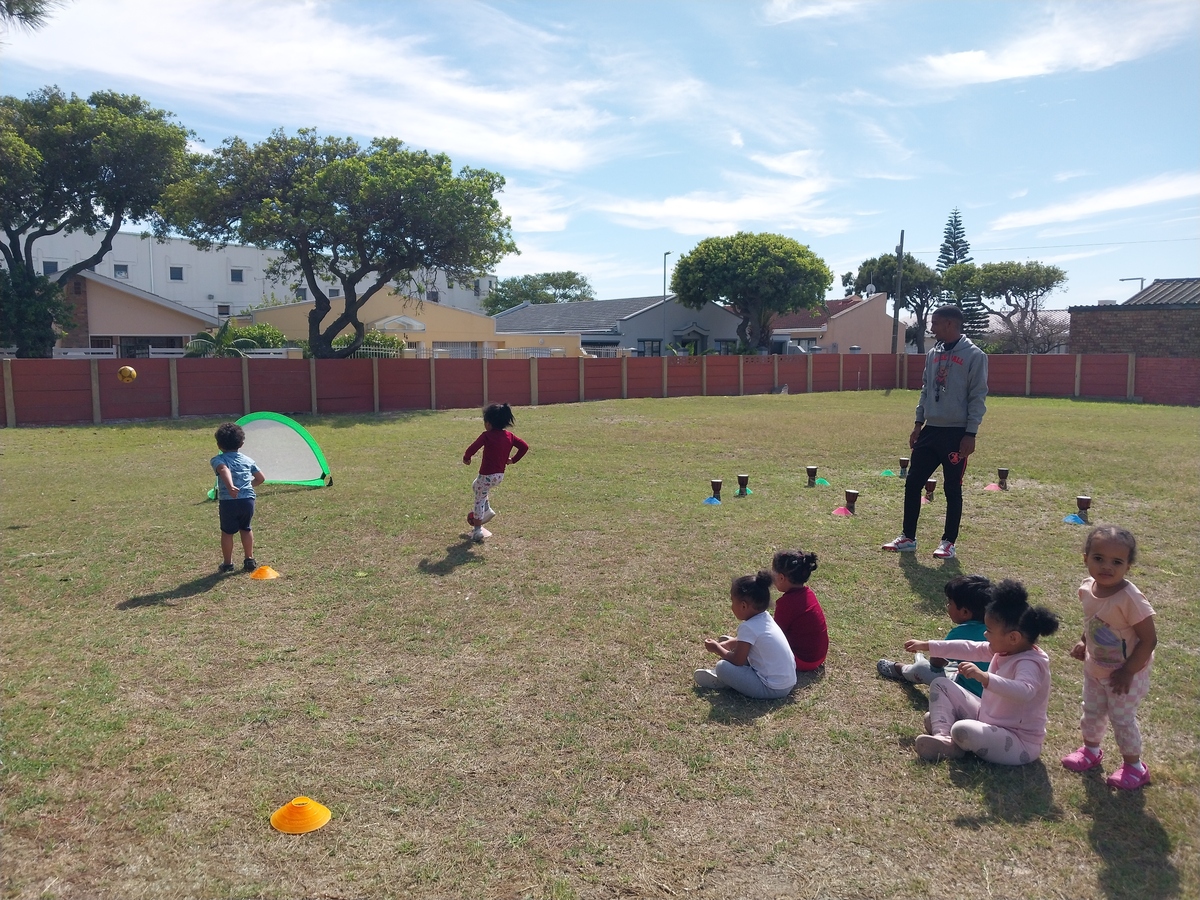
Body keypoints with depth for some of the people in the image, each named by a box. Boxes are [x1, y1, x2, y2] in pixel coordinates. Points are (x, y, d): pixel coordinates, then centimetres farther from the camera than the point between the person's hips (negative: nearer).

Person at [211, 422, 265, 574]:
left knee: (227, 532, 13)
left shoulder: (218, 460, 3)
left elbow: (224, 470, -20)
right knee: (245, 529, 23)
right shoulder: (247, 460, 16)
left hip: (228, 501, -3)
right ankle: (250, 560, 27)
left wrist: (230, 486, -36)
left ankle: (228, 564, 21)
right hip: (248, 500, 4)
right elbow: (261, 478, 21)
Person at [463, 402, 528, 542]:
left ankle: (477, 530, 9)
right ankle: (487, 509, 23)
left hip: (487, 475, -7)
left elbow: (473, 448, -21)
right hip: (500, 475, 7)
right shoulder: (509, 436, 3)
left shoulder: (487, 436, -14)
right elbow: (524, 447, 4)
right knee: (476, 485, 31)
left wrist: (466, 458, -2)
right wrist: (513, 459, 12)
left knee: (479, 500, 8)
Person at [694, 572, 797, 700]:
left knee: (722, 667, -13)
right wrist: (725, 644, 16)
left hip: (772, 689, -9)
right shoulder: (765, 618, 5)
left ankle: (721, 680, 14)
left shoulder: (748, 627, -20)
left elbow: (737, 660, -13)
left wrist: (717, 648, 2)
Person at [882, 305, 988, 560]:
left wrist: (970, 434, -14)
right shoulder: (933, 354, 12)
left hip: (956, 433, -7)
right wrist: (918, 424, 13)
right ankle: (908, 538, 16)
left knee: (952, 489, 3)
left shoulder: (974, 356, -9)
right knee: (913, 483, 6)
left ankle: (948, 542, 14)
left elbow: (978, 397, -11)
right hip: (930, 431, 7)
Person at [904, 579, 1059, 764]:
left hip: (1020, 744, -9)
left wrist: (984, 677, -60)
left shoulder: (1030, 663, -27)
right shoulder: (1005, 649, -1)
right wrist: (927, 646, 14)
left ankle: (953, 747, 0)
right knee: (941, 684, 9)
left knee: (962, 730, -36)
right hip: (988, 719, 9)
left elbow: (1024, 692, -48)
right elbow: (969, 649, 10)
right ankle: (942, 737, -10)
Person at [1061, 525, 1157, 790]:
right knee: (1092, 713, 21)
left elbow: (1149, 639, -26)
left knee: (1122, 718, 8)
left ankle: (1134, 767, 32)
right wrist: (1083, 643, -4)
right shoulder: (1087, 589, -11)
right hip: (1094, 668, 6)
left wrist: (1128, 672, -22)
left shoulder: (1129, 598, -32)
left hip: (1124, 674, -6)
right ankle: (1091, 749, 47)